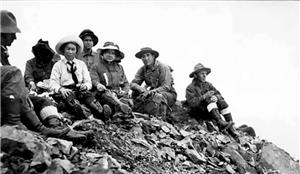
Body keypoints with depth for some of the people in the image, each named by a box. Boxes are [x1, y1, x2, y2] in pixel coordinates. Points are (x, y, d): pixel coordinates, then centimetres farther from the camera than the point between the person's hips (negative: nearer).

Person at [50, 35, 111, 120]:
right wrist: (60, 89, -17)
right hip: (66, 91, -2)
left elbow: (88, 82, 16)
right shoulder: (58, 65, 14)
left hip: (80, 90, 2)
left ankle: (101, 112, -57)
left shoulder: (81, 64, 22)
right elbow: (53, 83, 5)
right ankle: (85, 116, -63)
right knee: (70, 98, -37)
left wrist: (85, 85, -9)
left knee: (88, 94, -32)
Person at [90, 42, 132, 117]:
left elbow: (126, 83, 24)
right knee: (107, 95, -38)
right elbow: (94, 80, 0)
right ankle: (121, 106, -62)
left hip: (119, 93, 4)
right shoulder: (96, 67, 14)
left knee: (125, 98, -29)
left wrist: (124, 91, 1)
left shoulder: (119, 67, 26)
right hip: (104, 92, -4)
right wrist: (98, 85, -24)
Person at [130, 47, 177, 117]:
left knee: (157, 96, -37)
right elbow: (133, 84, -3)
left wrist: (151, 92, -32)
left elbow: (166, 87, -21)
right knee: (135, 93, -16)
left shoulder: (163, 67, -14)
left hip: (169, 94, -5)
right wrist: (141, 89, -26)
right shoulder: (143, 69, 2)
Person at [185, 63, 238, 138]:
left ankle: (230, 128, -26)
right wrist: (204, 97, -29)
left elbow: (219, 95, 3)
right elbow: (192, 103, -18)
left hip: (209, 111, 6)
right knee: (209, 100, -30)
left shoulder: (208, 85, 13)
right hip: (198, 111, -5)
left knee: (222, 102, -19)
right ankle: (220, 122, -49)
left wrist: (216, 97, -22)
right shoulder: (190, 88, -4)